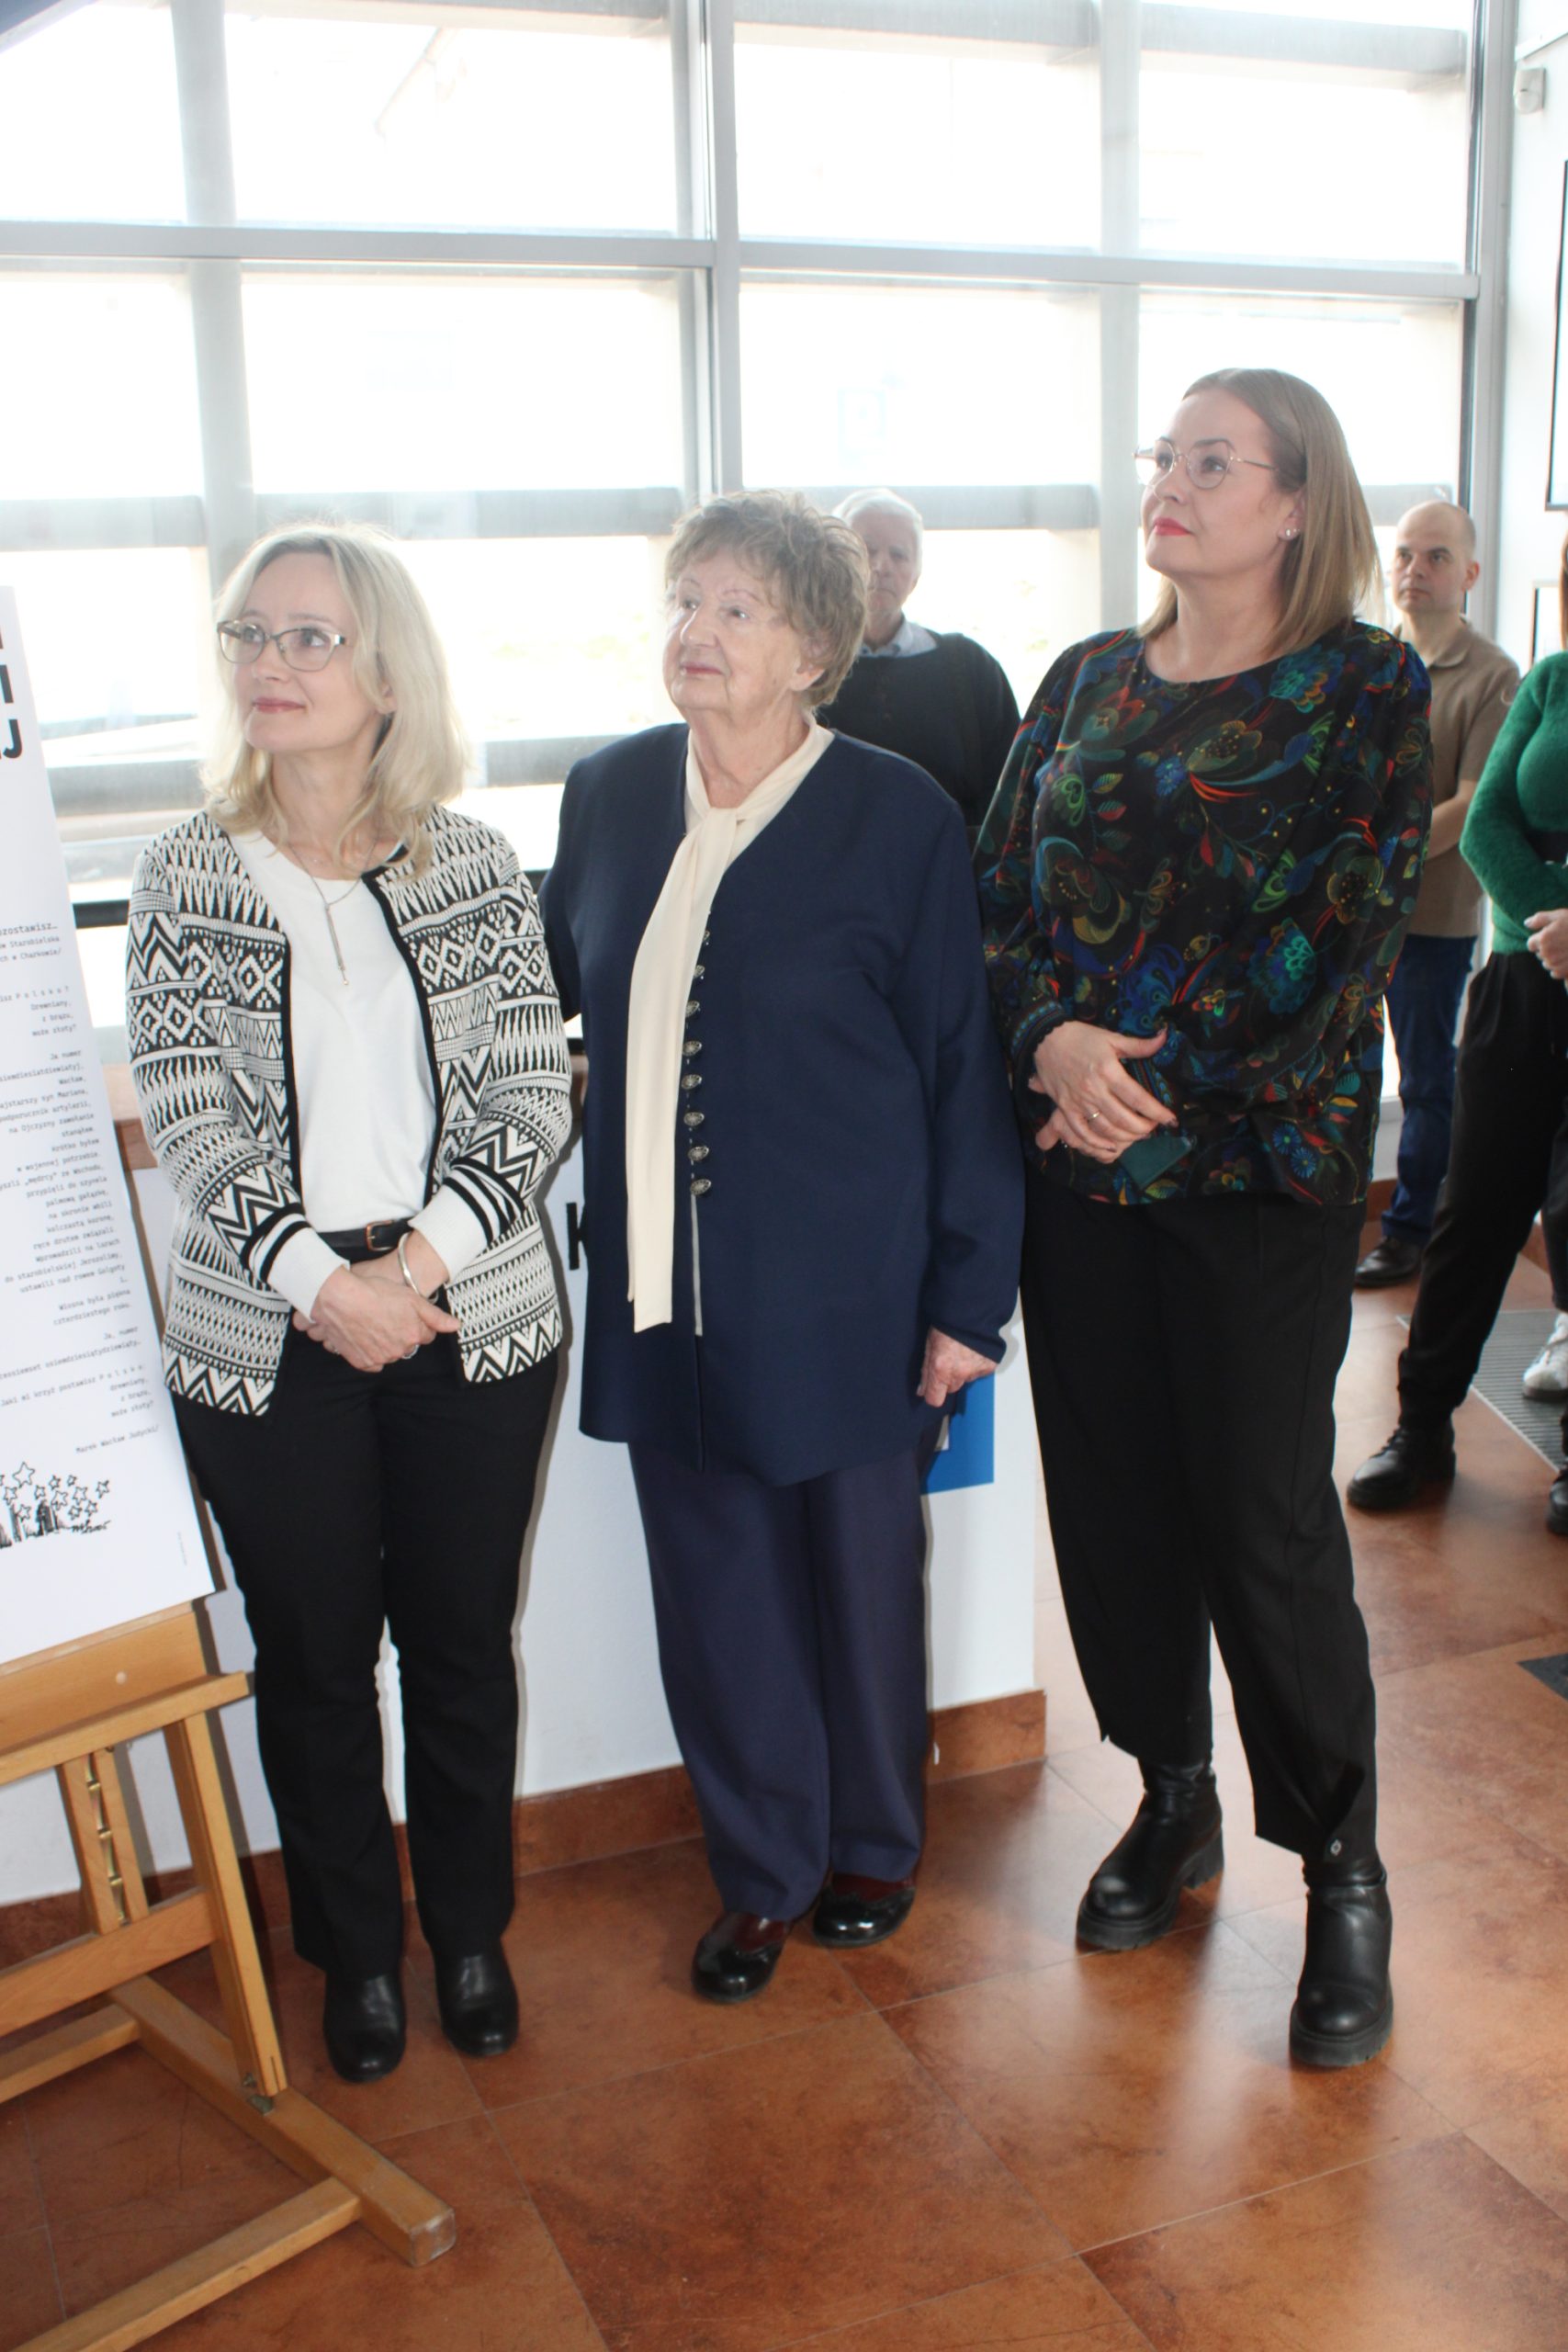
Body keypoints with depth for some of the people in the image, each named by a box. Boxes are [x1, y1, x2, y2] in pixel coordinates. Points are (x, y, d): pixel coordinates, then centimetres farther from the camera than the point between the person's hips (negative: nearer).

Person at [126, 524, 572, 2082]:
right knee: (313, 1659, 11)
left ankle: (470, 1935, 34)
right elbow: (189, 1116, -6)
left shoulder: (474, 868, 2)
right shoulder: (185, 876, 1)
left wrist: (417, 1264, -15)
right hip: (262, 1340, 0)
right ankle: (357, 1954, 32)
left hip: (473, 1323, 0)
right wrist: (322, 1282, -16)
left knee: (462, 1646, 12)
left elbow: (532, 1096, -3)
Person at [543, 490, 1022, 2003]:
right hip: (665, 1292, 4)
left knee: (859, 1575, 13)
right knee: (713, 1590, 12)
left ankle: (872, 1846, 38)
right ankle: (760, 1871, 33)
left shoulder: (899, 820, -8)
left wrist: (968, 1295, -7)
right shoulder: (607, 796, 4)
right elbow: (561, 1009, 16)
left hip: (841, 1292, -3)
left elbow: (962, 1069, -6)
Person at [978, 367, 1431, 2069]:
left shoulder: (1365, 686, -3)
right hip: (1080, 1155, 5)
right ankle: (1174, 1800, 32)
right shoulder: (1086, 681, 10)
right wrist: (1052, 1039, -13)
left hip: (1262, 1161, -4)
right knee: (1109, 1487, 10)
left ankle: (1342, 1869, 20)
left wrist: (1166, 1083, -14)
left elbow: (1347, 932, -11)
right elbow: (1000, 889, 6)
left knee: (1263, 1510, 0)